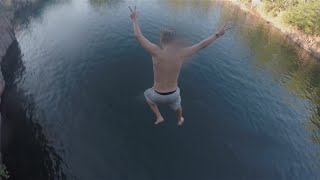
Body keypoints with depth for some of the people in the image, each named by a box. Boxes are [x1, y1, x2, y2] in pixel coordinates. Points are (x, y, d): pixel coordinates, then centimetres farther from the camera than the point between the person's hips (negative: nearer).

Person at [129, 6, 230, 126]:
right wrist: (217, 34, 10)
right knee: (177, 105, 40)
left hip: (158, 96, -2)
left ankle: (159, 117, 36)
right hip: (173, 94, 2)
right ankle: (179, 120, 69)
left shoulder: (156, 52, -26)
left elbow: (138, 36, -16)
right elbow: (202, 45, -5)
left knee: (147, 94, 36)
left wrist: (135, 19, 1)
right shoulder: (181, 53, -18)